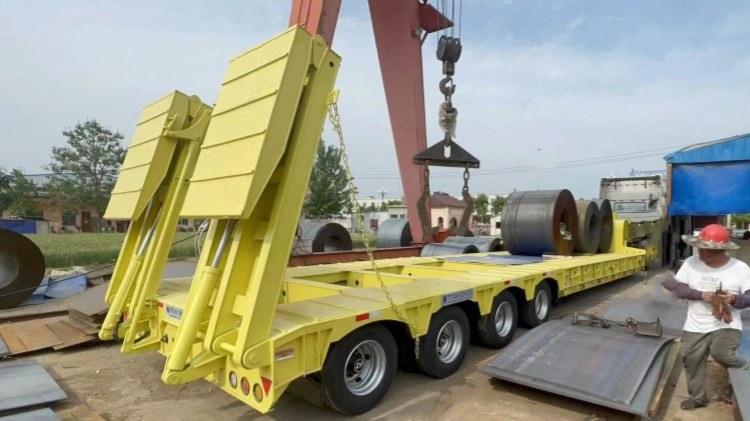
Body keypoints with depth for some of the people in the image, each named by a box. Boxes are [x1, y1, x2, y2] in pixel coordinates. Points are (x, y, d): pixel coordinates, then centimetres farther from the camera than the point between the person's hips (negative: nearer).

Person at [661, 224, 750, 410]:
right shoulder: (691, 263, -7)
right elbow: (676, 287, -7)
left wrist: (735, 299, -26)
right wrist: (700, 295, -21)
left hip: (727, 324, -3)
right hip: (696, 326, 3)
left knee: (721, 354, -26)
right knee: (691, 360, 9)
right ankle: (698, 397, 32)